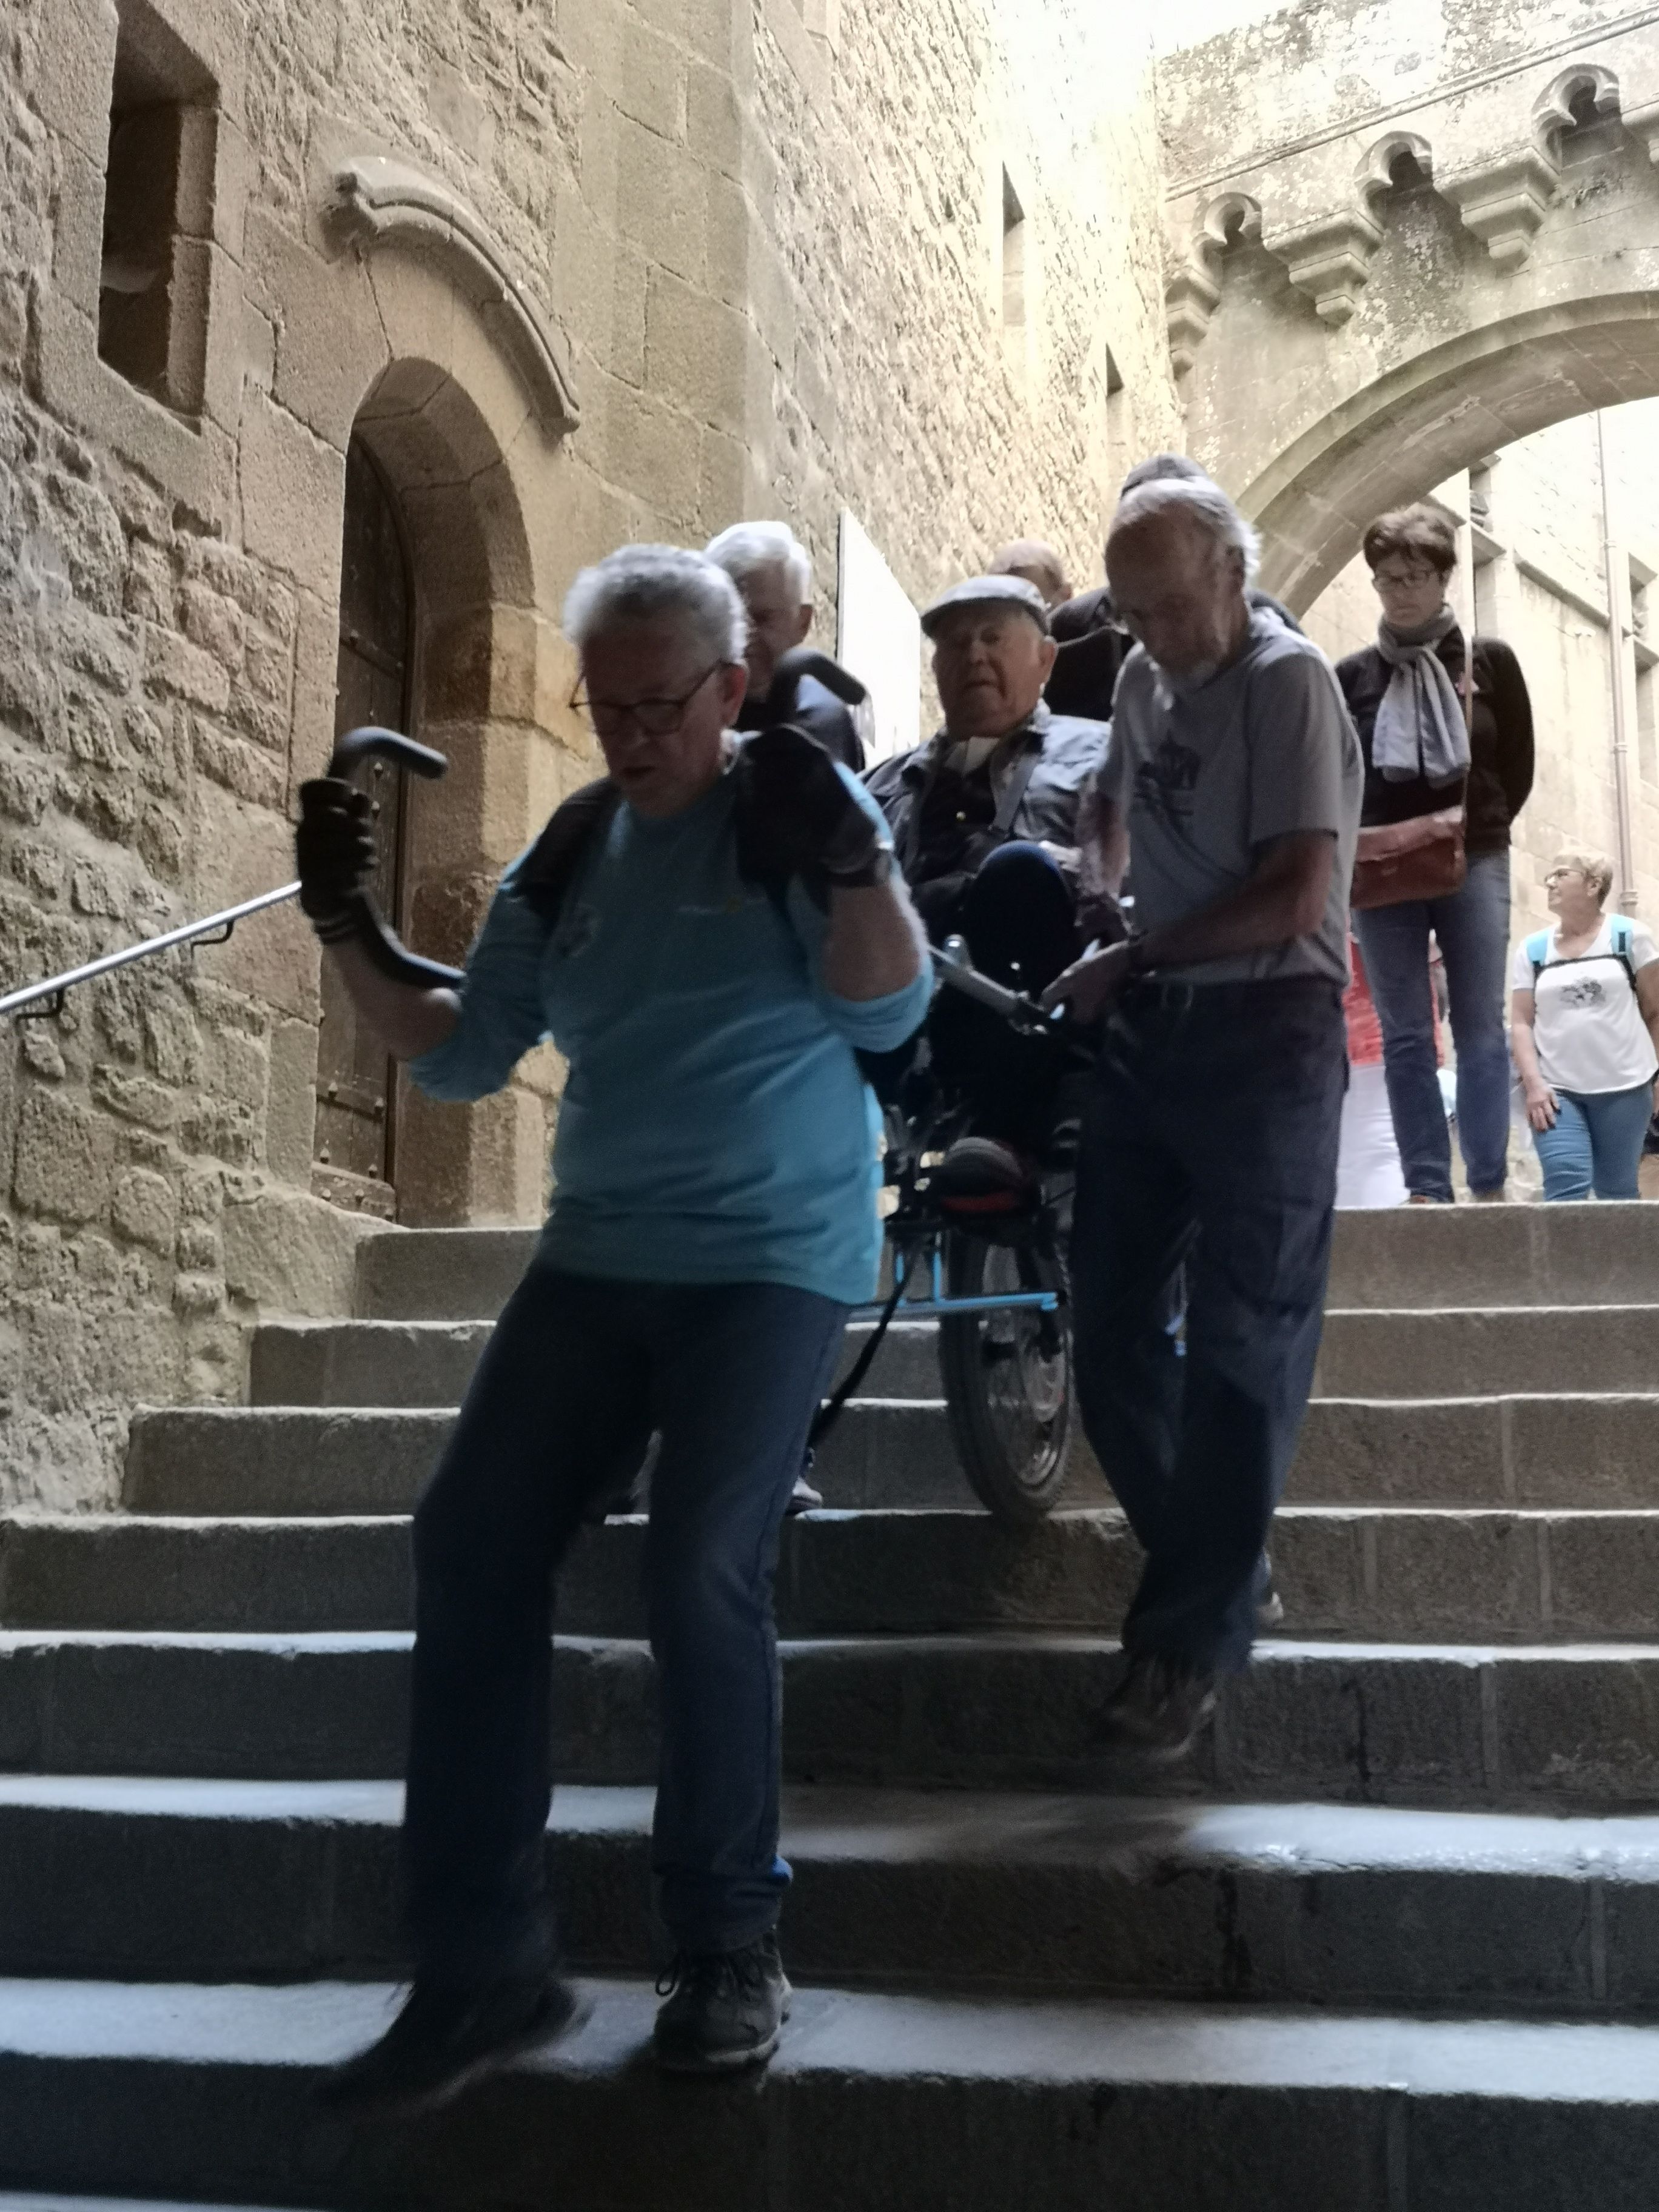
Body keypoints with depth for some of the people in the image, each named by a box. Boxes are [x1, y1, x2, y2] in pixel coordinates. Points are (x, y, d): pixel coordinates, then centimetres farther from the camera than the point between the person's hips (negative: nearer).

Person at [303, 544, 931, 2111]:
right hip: (596, 1258, 5)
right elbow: (461, 1058, 14)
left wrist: (852, 861, -27)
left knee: (700, 1567, -21)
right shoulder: (566, 857, 11)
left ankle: (729, 1946, 1)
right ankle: (482, 1962, 2)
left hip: (773, 1260, -5)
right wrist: (348, 938, 2)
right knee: (469, 1543, -7)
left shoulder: (796, 805, -2)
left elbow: (887, 1014, -11)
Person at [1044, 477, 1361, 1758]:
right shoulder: (1146, 677, 11)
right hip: (1151, 1030, 8)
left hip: (1266, 1030, -8)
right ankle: (1212, 1564, 24)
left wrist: (1128, 964, -11)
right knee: (1111, 1321, 8)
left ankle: (1195, 1638, 3)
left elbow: (1294, 896, -17)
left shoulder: (1288, 681, -10)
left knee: (1243, 1344, -4)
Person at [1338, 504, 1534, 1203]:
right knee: (1406, 1037, 1)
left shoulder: (1489, 660, 4)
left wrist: (1481, 829, -2)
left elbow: (1519, 764, 8)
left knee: (1481, 1031, -1)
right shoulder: (1353, 674, 5)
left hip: (1474, 865, -1)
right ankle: (1427, 1188, 3)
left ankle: (1490, 1188, 2)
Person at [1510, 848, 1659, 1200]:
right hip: (1556, 1089, 1)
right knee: (1566, 1185, -14)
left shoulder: (1631, 936, 5)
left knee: (1617, 1190, 6)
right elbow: (1521, 1022, 5)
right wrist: (1533, 1083, -8)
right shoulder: (1532, 950, 8)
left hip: (1623, 1087, 0)